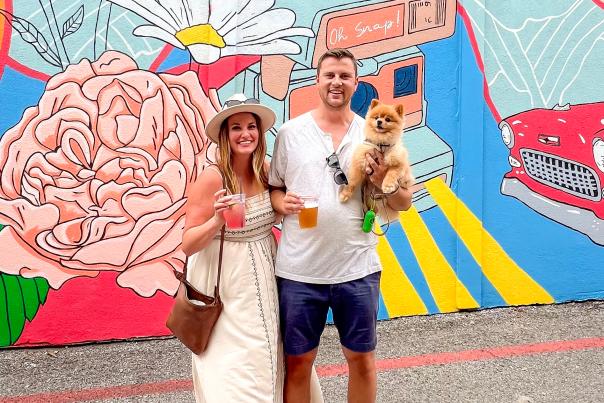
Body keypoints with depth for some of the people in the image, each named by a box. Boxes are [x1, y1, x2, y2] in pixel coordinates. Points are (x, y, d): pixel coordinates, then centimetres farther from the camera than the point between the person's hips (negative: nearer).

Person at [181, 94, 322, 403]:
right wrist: (217, 220, -33)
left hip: (264, 281, 6)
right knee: (235, 372, 2)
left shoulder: (265, 171, -1)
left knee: (268, 360, 15)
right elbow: (188, 245, -16)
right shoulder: (212, 178, -19)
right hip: (227, 287, -6)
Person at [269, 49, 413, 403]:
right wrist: (283, 203, -12)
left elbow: (404, 203, 6)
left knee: (362, 358, 13)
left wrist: (384, 183, -14)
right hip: (299, 270, 0)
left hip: (357, 269, 1)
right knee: (297, 362, 9)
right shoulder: (291, 132, 3)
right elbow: (273, 188, 9)